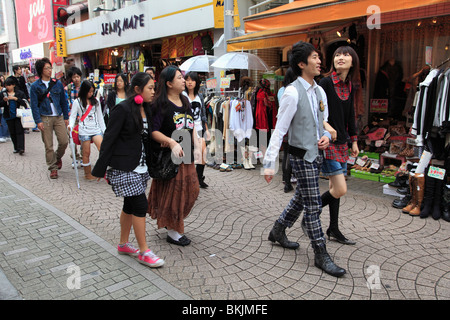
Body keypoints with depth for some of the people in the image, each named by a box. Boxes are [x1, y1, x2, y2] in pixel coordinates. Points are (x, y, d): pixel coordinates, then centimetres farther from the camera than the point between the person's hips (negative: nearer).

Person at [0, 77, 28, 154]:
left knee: (19, 131, -9)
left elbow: (24, 103, -7)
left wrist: (15, 98, -17)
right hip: (9, 116, 3)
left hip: (18, 115, -3)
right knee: (12, 133, 5)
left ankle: (21, 148, -15)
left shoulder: (20, 93, 3)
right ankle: (16, 148, 12)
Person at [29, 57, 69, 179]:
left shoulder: (58, 83, 8)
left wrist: (66, 117, 9)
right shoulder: (35, 86, 0)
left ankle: (58, 157, 28)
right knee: (48, 145, 1)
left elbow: (64, 101, 12)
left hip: (59, 117, 2)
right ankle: (53, 168, 14)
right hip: (45, 118, -2)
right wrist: (38, 121, -10)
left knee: (64, 141, -3)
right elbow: (34, 105, -2)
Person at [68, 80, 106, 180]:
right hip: (84, 131, -2)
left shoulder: (95, 101, 14)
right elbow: (72, 116, 1)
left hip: (96, 129, 2)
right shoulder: (77, 102, 4)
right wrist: (70, 125, -19)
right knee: (86, 153, 1)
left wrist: (104, 130, 14)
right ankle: (87, 174, 13)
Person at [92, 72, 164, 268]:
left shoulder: (145, 109, 8)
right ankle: (144, 252, 5)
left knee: (130, 205, 16)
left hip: (139, 166, 8)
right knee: (140, 205, -6)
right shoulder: (123, 109, -15)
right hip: (123, 167, -8)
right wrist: (101, 168, -13)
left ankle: (123, 244, 32)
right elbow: (109, 138, -14)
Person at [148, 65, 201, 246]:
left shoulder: (185, 102, 11)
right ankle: (172, 232, 16)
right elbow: (154, 131, -19)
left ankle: (169, 220, 34)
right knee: (172, 193, 0)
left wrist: (197, 146, 7)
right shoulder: (161, 104, -14)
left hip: (186, 156, 8)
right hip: (168, 157, -8)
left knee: (191, 190, 13)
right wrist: (171, 142, -31)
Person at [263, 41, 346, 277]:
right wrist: (269, 164, -19)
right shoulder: (292, 93, -16)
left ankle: (277, 232, 39)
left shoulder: (319, 91, 9)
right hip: (302, 156, -8)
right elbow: (279, 130, -17)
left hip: (316, 155, 8)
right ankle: (321, 256, 12)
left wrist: (326, 135, -2)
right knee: (313, 206, -1)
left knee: (301, 199, 19)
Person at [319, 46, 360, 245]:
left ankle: (333, 230, 22)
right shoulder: (326, 82, -10)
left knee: (335, 187, 12)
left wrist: (354, 141, 18)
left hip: (342, 143, 7)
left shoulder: (350, 87, 12)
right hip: (328, 142, -7)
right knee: (340, 189, -9)